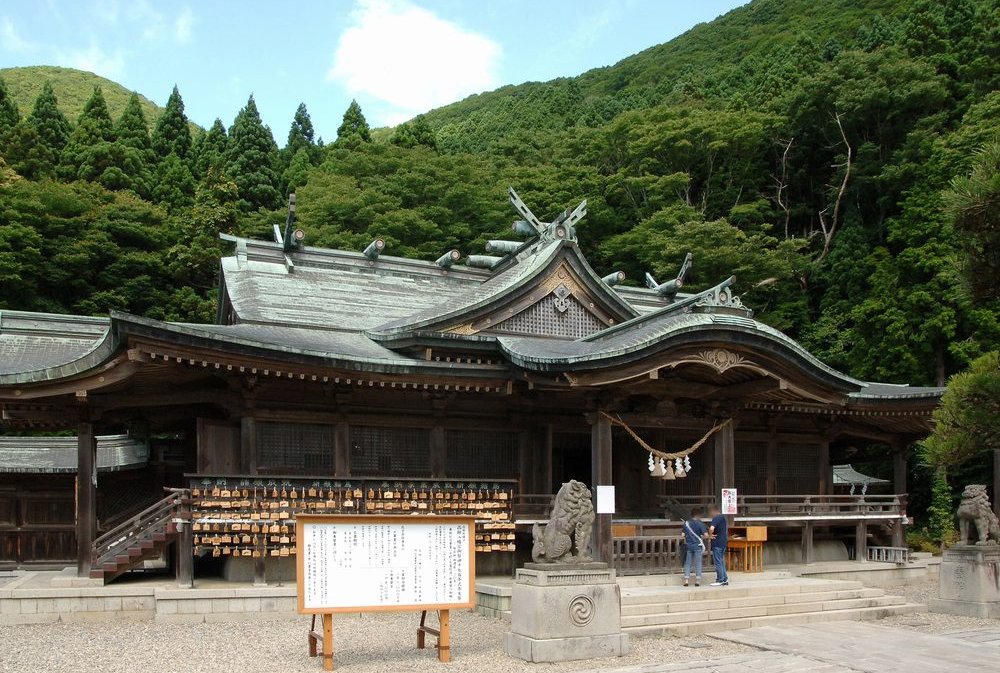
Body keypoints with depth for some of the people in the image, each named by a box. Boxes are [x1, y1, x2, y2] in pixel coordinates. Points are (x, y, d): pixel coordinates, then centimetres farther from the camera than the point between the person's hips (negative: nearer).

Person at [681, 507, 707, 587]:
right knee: (698, 564, 5)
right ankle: (698, 580, 5)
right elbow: (706, 534, -13)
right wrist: (702, 538, 7)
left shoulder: (686, 523, 3)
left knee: (687, 563, 7)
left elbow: (683, 535, 6)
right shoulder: (700, 524, -7)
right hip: (698, 546, -3)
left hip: (688, 546, 3)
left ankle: (686, 580, 3)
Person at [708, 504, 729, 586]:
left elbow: (711, 528, -32)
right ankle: (725, 580, 18)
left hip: (718, 543, -10)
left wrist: (710, 534, -13)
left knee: (718, 562, -3)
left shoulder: (716, 518, -16)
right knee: (721, 562, 15)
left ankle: (720, 580, 0)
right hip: (724, 542, 10)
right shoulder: (723, 517, 15)